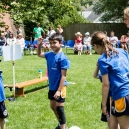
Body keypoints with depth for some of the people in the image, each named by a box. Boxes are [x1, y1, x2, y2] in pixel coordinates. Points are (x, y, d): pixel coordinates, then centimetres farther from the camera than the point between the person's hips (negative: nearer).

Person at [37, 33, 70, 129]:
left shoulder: (63, 58, -20)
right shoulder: (50, 55, 1)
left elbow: (63, 76, -20)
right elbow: (39, 54, 22)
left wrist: (59, 90, -22)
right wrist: (39, 45, 2)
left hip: (59, 87, -8)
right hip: (51, 86, 8)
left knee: (59, 108, 1)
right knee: (53, 107, 20)